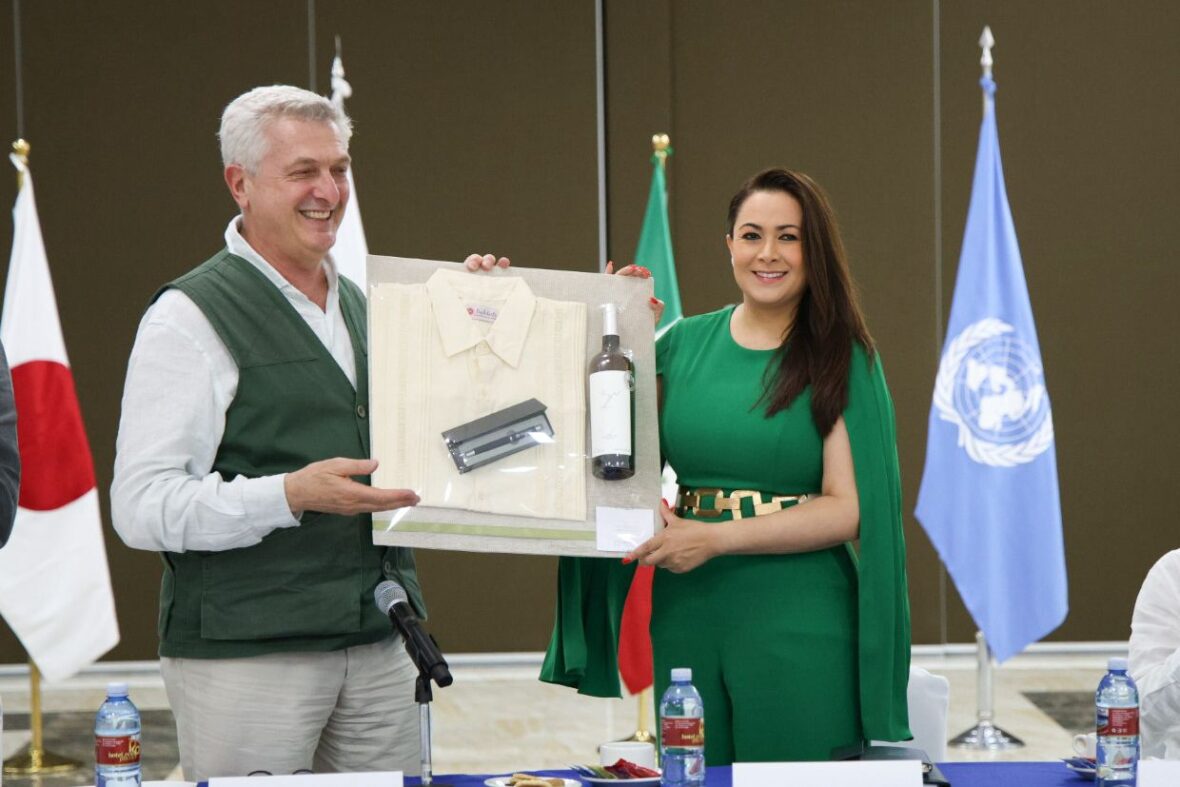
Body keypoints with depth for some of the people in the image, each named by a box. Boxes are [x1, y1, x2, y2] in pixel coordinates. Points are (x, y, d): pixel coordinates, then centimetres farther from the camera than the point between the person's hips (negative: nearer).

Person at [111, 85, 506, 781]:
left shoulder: (359, 304, 16)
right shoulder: (189, 317, -7)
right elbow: (141, 508, -14)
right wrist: (292, 496, -23)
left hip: (380, 647, 7)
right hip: (246, 658, -7)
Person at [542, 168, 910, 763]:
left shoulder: (842, 361, -3)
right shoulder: (684, 344, 8)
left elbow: (848, 509, -9)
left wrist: (716, 539, -16)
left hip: (798, 627, -3)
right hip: (685, 619, 4)